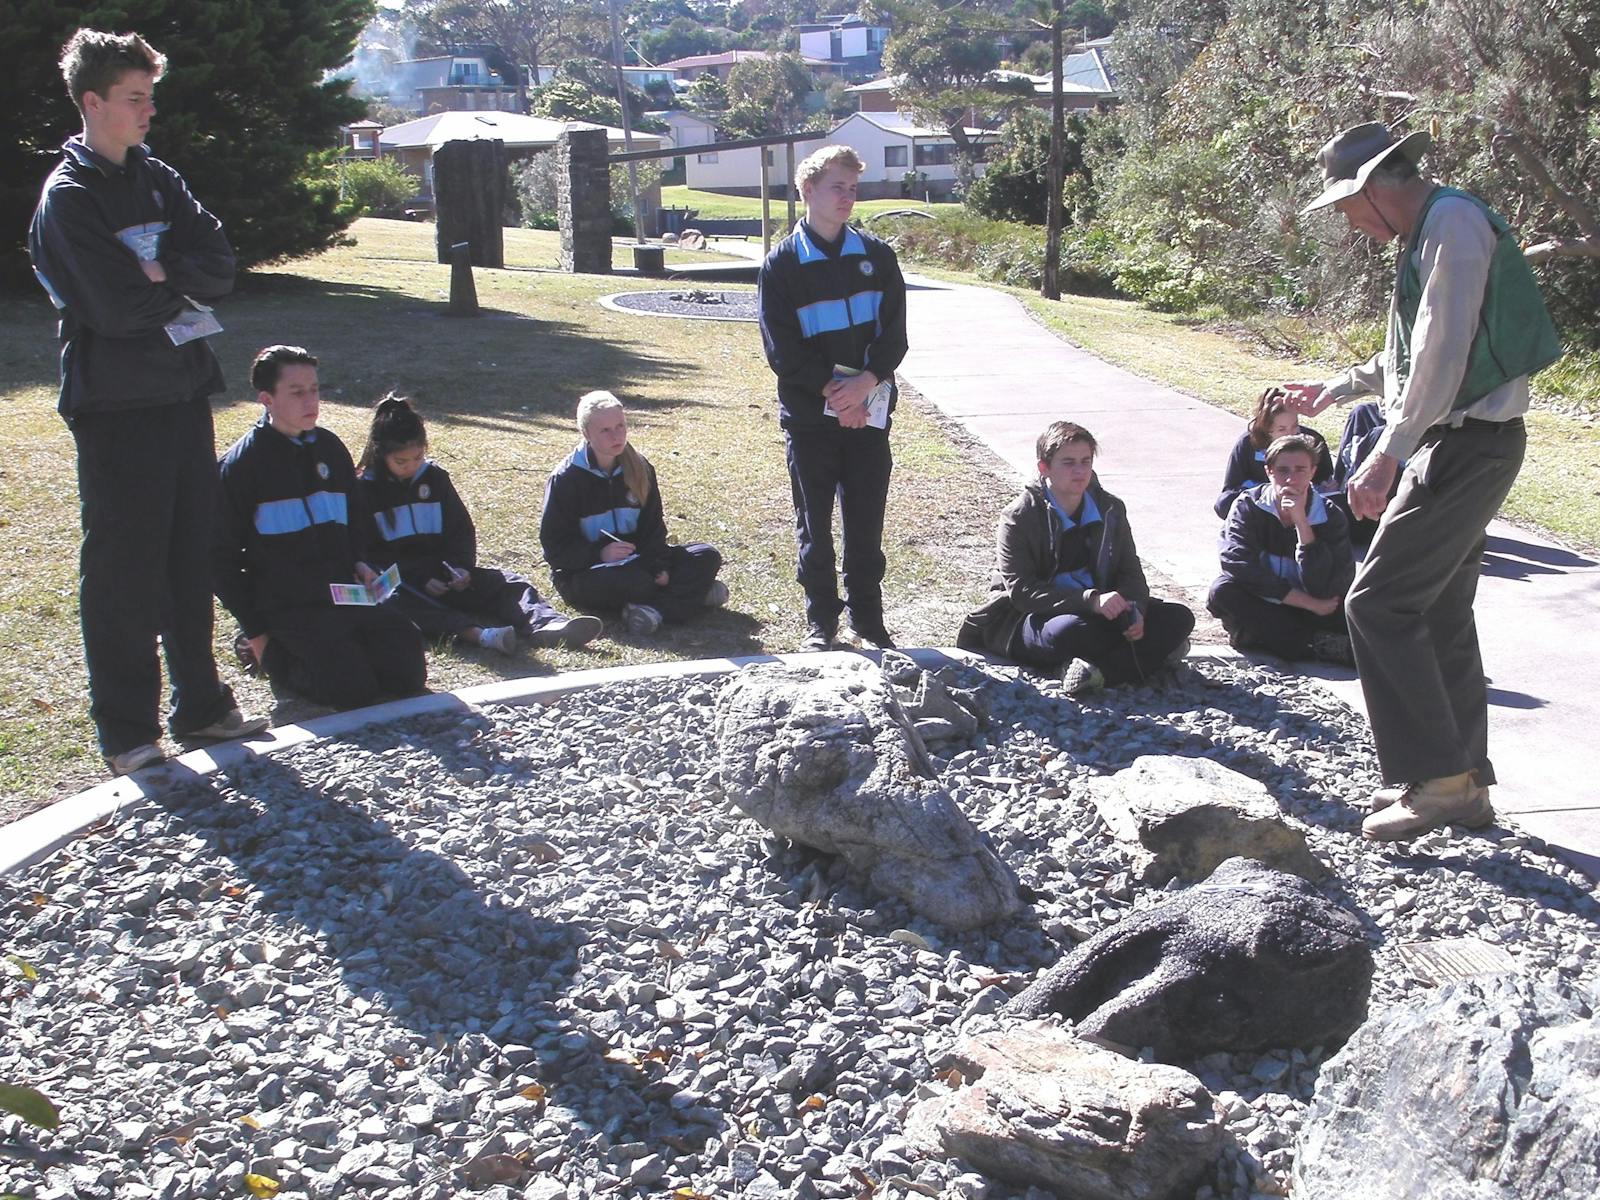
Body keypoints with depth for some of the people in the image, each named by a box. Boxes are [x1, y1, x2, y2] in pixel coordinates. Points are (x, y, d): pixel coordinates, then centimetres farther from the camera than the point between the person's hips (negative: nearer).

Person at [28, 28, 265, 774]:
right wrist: (182, 284, -3)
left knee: (191, 558, 13)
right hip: (116, 404, -7)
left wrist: (163, 274, -14)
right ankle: (126, 733, 9)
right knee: (123, 571, 0)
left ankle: (200, 705, 25)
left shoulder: (158, 180, 13)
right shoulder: (69, 197, -9)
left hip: (183, 391, 7)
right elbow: (120, 306, -19)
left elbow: (220, 267, 2)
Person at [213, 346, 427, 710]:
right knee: (352, 690, -21)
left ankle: (338, 651, 14)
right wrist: (255, 632, -4)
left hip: (345, 595, 5)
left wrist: (360, 562, 7)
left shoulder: (330, 448, 12)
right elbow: (223, 557, -1)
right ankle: (274, 656, 5)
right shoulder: (243, 463, -5)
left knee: (409, 674, -10)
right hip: (287, 608, -5)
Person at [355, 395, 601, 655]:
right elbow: (367, 551, -6)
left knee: (507, 583, -17)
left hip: (442, 572, 5)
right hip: (396, 582, -5)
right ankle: (478, 633, -63)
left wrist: (461, 568, -8)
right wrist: (420, 579, -18)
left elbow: (462, 529, 13)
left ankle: (545, 624, -47)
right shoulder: (365, 489, -1)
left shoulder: (435, 477, 11)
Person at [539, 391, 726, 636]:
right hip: (584, 573, -6)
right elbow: (554, 544, -11)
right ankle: (689, 593, -15)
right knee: (635, 582, -39)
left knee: (707, 557, -13)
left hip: (634, 560, 6)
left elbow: (653, 527, 6)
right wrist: (600, 554, -27)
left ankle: (655, 609, -32)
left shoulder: (640, 470, 5)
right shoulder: (565, 480, -10)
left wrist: (657, 567, -13)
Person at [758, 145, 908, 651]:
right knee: (814, 523, 6)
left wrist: (865, 383, -15)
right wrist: (833, 390, -15)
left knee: (866, 520, 7)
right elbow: (782, 348, -7)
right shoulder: (782, 264, -2)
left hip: (870, 411, 2)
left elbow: (895, 333, 1)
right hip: (809, 415, -2)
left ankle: (868, 619, 19)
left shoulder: (876, 256, 6)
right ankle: (820, 621, 19)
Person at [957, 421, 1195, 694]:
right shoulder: (1019, 519, -12)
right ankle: (1153, 650, -17)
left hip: (1097, 609, 6)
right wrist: (1091, 600, -32)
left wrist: (1132, 608, -17)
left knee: (1178, 618, -15)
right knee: (1074, 631, -41)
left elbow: (1130, 571, 7)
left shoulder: (1110, 509, 5)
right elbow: (1022, 590, -21)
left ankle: (1099, 670, -31)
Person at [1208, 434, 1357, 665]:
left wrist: (1301, 522, -27)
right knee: (1221, 592, -31)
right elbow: (1239, 565, -24)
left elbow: (1324, 591, -22)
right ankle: (1316, 644, -25)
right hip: (1259, 606, 2)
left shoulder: (1329, 516, -9)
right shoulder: (1248, 506, -9)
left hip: (1305, 612, -2)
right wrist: (1311, 604, -23)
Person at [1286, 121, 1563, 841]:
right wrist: (1336, 388, 41)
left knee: (1379, 605, -11)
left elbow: (1442, 354, -23)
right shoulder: (1430, 233, 18)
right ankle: (1465, 786, 20)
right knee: (1441, 613, 13)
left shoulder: (1453, 221, -13)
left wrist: (1387, 455, -25)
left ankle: (1435, 778, -6)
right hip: (1460, 445, 10)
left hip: (1469, 444, -10)